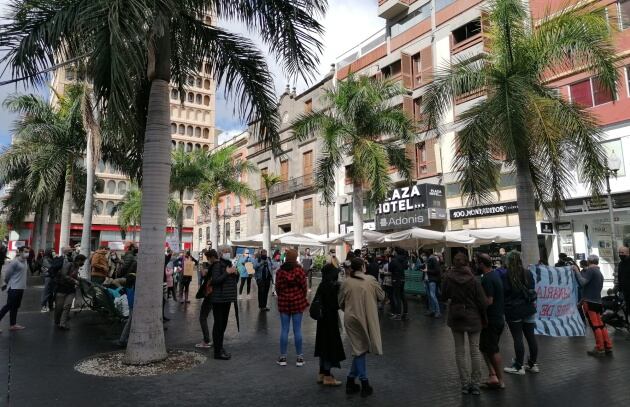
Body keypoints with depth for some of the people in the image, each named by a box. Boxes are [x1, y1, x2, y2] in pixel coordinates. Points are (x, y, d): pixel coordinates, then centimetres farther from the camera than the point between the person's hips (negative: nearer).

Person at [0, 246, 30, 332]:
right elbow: (7, 273, -11)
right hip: (14, 288, -8)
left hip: (21, 288, 8)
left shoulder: (25, 261, 9)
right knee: (8, 306, -5)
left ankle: (12, 325, 21)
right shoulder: (15, 262, -16)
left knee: (15, 307, 14)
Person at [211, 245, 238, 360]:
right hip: (218, 299, -8)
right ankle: (217, 352, 0)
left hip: (227, 299, 8)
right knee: (218, 324, -4)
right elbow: (215, 280, -21)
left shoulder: (229, 264, 14)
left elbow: (235, 281, 19)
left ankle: (220, 347, 26)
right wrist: (227, 272, -23)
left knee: (223, 324, 15)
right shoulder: (217, 265, -10)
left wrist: (236, 273, 0)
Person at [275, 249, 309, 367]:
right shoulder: (300, 270, -9)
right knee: (297, 330, 4)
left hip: (283, 303, 1)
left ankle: (283, 357, 12)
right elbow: (304, 286, -4)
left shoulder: (280, 271, -5)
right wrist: (303, 298, 14)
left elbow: (277, 287, 1)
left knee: (284, 329, 7)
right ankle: (299, 357, 12)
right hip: (298, 302, -1)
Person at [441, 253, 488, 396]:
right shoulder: (474, 280, -14)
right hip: (473, 318, -1)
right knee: (475, 350, 10)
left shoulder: (448, 278, -11)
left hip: (455, 318, 1)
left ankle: (464, 383, 15)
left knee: (459, 350, 11)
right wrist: (484, 319, 4)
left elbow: (444, 296, 2)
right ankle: (475, 384, 14)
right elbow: (482, 302, -9)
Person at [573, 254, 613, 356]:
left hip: (590, 302, -8)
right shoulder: (600, 273, 19)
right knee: (600, 325, 11)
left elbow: (582, 282, -21)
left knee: (595, 325, -5)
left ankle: (600, 349, -2)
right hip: (597, 301, 8)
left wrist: (576, 271, -10)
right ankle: (608, 347, 14)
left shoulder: (590, 270, -9)